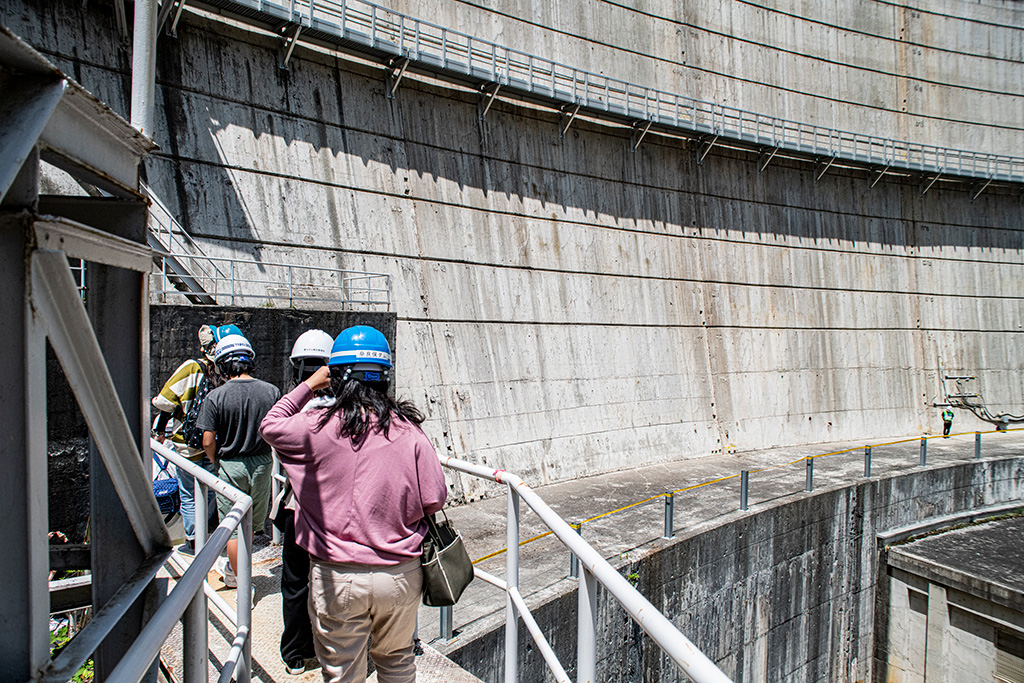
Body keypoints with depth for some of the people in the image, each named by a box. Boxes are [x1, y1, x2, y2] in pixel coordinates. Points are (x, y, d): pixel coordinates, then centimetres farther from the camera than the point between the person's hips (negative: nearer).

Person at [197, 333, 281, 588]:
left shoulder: (216, 397, -13)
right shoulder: (272, 391, -7)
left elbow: (208, 442, -12)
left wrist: (217, 462, 7)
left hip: (230, 466, -3)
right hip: (262, 464, 3)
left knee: (233, 527, 11)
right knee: (253, 524, 21)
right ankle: (233, 568, 41)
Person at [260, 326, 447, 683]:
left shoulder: (317, 427, -13)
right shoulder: (408, 431, -11)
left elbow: (269, 425, 8)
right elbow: (434, 501, -9)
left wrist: (309, 385, 15)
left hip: (337, 577, -1)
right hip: (401, 573, 1)